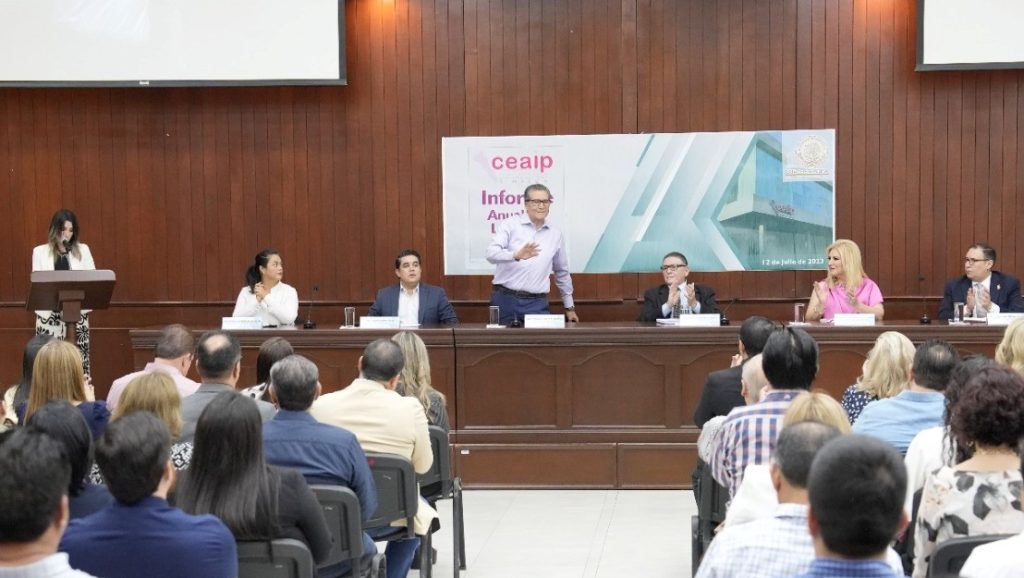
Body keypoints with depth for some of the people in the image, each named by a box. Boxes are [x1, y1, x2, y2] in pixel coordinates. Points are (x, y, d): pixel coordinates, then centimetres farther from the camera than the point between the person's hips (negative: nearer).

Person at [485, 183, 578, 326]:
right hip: (505, 298, -3)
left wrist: (570, 307, 24)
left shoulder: (556, 235, 11)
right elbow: (491, 253, -17)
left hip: (536, 303, 3)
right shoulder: (510, 225, -2)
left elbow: (562, 273, 21)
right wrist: (516, 255, -36)